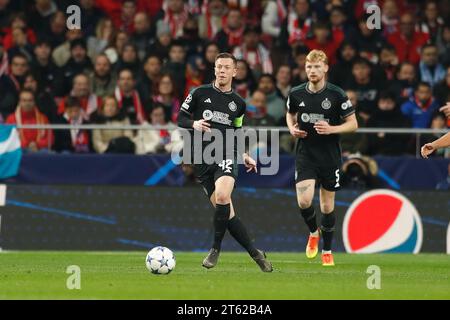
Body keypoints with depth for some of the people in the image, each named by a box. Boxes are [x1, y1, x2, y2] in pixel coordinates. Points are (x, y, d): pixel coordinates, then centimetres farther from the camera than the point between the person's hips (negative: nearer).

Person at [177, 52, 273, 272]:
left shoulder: (238, 104, 14)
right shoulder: (200, 93, 6)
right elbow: (180, 118, 8)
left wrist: (245, 156, 11)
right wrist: (194, 124, -12)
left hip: (225, 154, 0)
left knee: (222, 196, -28)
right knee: (226, 212, -3)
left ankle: (216, 249, -14)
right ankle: (255, 254, 8)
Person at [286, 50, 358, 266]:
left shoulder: (336, 95, -8)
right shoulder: (296, 94, 0)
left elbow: (353, 124, -3)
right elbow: (290, 114, 20)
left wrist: (331, 129, -19)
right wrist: (292, 128, -1)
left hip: (330, 156, -1)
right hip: (305, 155, 1)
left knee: (327, 205, 5)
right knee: (304, 201, -15)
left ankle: (327, 251, 22)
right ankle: (313, 232, 16)